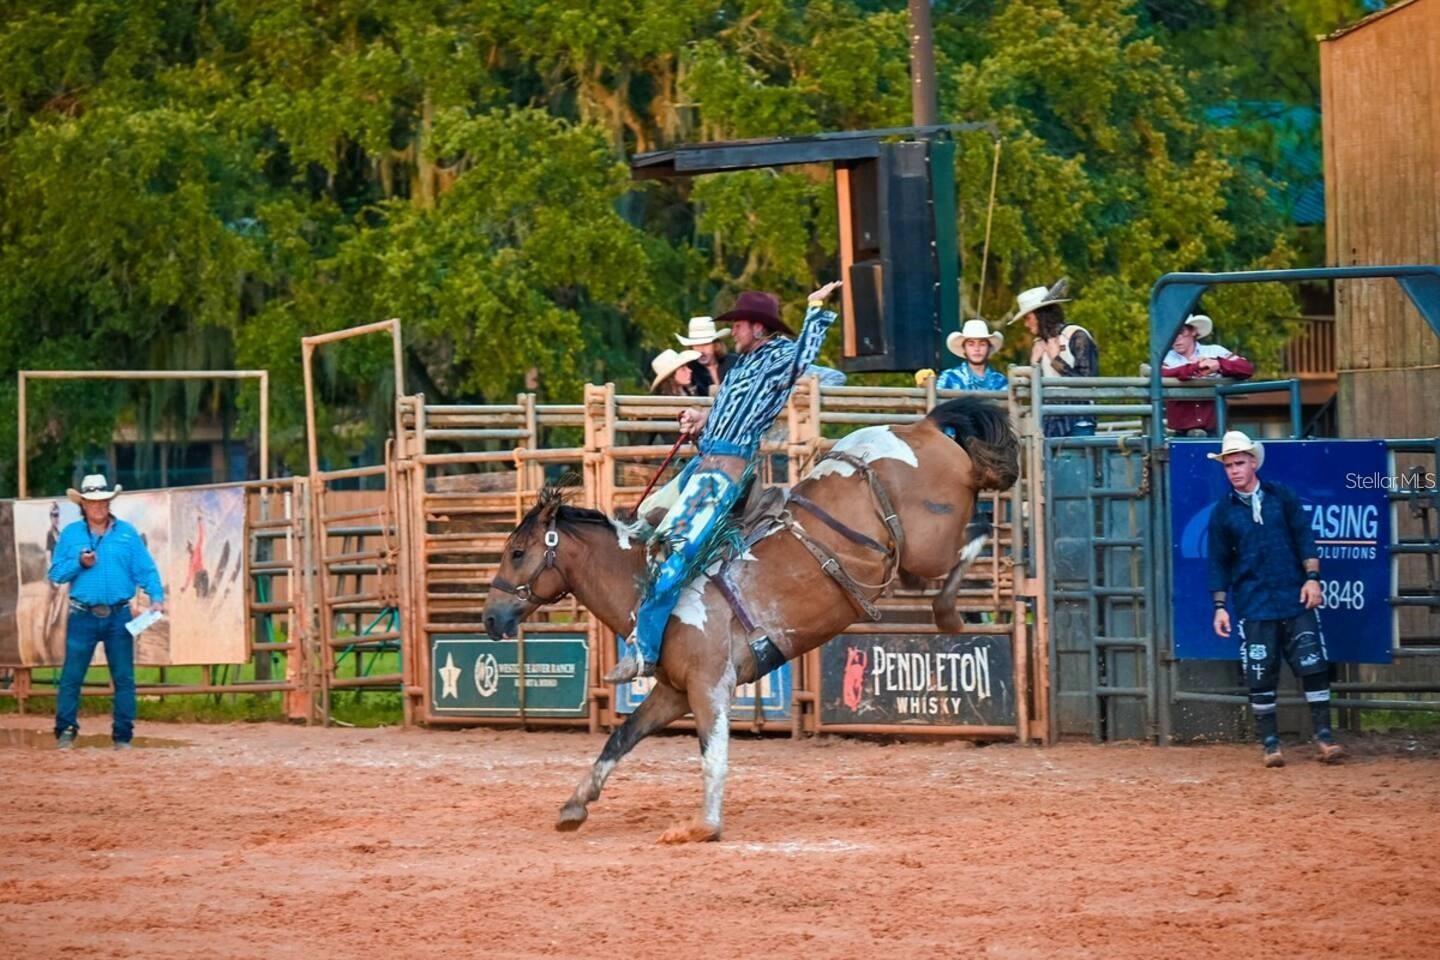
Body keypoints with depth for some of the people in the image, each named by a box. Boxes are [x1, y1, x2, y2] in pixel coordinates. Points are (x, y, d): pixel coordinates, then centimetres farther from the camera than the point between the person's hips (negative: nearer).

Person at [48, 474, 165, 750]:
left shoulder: (127, 533, 5)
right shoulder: (70, 534, 6)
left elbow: (146, 570, 1)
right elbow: (56, 573, 5)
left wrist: (156, 597, -14)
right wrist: (79, 564, -12)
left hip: (118, 616, 0)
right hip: (83, 616, 0)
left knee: (124, 677, 2)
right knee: (71, 675, -1)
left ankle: (123, 735, 7)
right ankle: (65, 730, 6)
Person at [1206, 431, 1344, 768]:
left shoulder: (1283, 497, 5)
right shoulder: (1223, 511, 5)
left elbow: (1305, 538, 5)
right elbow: (1219, 563, 8)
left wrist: (1312, 577, -7)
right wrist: (1220, 606, 3)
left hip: (1295, 601, 0)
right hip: (1254, 607, 0)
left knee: (1313, 665, -5)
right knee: (1260, 675, -1)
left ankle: (1323, 734, 2)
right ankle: (1269, 742, 8)